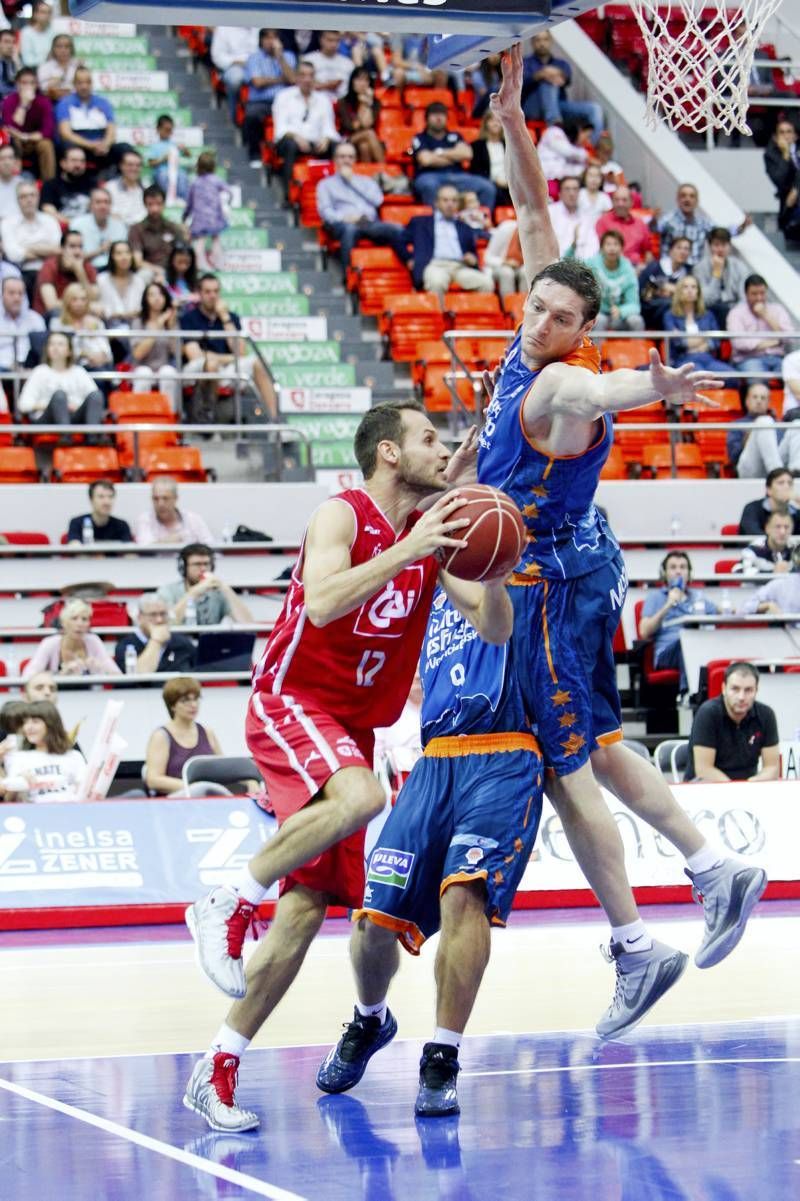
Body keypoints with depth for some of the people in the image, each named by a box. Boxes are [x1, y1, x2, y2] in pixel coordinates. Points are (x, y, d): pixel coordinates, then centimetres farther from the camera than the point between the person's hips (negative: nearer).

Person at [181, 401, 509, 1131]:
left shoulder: (436, 536, 7)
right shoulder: (342, 516, -11)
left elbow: (495, 628, 1)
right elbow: (323, 603, -29)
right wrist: (406, 551, -34)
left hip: (355, 725, 7)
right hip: (291, 701, -7)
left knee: (306, 908, -1)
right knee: (360, 797, -38)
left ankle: (219, 1069, 4)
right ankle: (228, 907, -21)